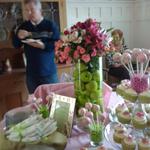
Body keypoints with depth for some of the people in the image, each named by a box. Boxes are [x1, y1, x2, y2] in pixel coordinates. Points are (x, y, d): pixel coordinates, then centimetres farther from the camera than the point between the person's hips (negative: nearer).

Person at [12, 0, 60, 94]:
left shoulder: (51, 25, -5)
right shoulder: (24, 26, 8)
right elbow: (16, 45, 11)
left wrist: (43, 45, -26)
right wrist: (18, 36, -11)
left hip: (49, 72, -3)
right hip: (31, 73, 4)